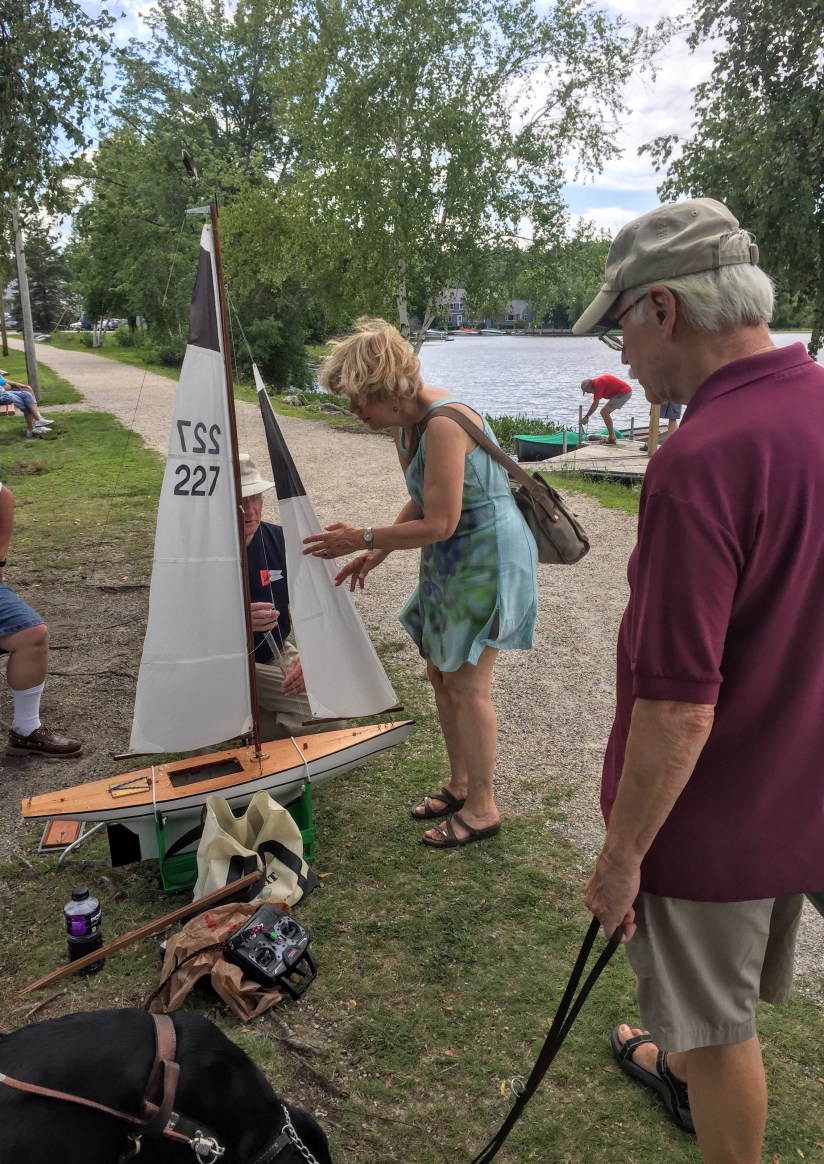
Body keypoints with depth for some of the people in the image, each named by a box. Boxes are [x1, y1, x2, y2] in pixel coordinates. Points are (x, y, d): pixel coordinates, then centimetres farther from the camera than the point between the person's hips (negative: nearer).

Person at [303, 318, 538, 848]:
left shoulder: (444, 425, -26)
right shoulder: (407, 424, 4)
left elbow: (439, 524, -26)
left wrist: (363, 538, -18)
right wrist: (376, 555, 6)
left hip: (488, 554, -10)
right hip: (453, 560, 10)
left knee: (468, 683, -3)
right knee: (441, 672, 15)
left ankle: (483, 808, 14)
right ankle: (460, 785, 33)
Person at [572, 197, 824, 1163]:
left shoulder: (702, 459, -31)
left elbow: (680, 704, -30)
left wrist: (622, 853, -18)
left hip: (714, 817, -9)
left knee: (720, 1021, 16)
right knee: (719, 987, 32)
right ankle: (681, 1070, 59)